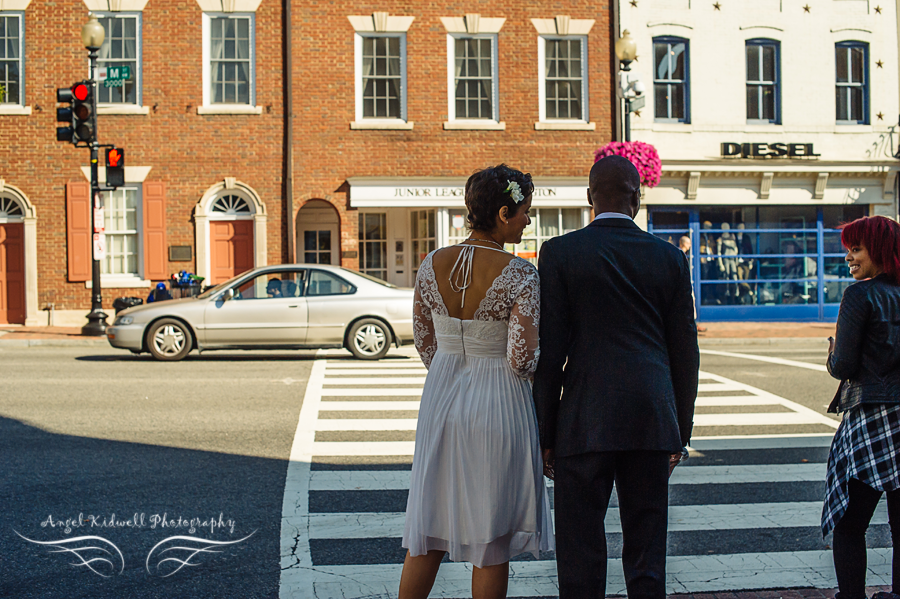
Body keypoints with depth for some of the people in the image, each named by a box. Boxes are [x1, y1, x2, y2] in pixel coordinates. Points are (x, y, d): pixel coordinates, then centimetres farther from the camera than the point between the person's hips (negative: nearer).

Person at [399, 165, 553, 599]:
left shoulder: (432, 265, -2)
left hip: (440, 400, 5)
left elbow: (423, 340, 8)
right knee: (490, 537, 8)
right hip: (498, 404, -5)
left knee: (427, 527, 17)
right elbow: (522, 359, -20)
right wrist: (544, 364, 3)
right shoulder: (519, 276, -18)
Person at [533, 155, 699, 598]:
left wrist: (544, 433, 1)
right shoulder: (670, 258, 6)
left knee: (580, 549, 3)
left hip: (585, 424, -3)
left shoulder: (560, 252, -2)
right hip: (652, 422, 3)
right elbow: (685, 354, 7)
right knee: (646, 551, 10)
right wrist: (680, 431, 15)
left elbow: (549, 350, -5)